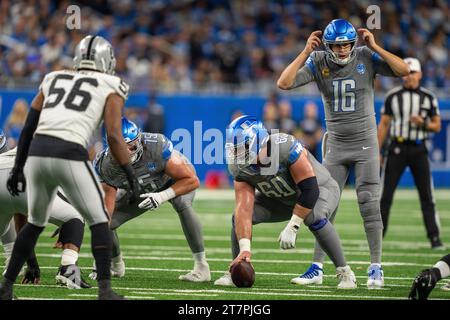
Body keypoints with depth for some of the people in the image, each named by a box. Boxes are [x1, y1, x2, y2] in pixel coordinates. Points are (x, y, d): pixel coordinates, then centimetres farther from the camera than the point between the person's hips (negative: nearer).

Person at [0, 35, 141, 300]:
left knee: (36, 222, 25)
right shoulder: (110, 88, 12)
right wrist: (132, 177, 3)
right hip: (70, 156, -5)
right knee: (99, 220, 10)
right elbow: (114, 137, 0)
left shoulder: (54, 80, 24)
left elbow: (29, 127, 21)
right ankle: (105, 291, -3)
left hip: (37, 154, 5)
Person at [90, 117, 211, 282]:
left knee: (182, 204, -37)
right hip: (138, 190, 4)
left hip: (177, 179, -4)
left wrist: (162, 196, -46)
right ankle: (116, 266, 23)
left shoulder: (157, 148, -41)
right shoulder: (105, 165, -30)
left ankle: (201, 267, -28)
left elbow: (192, 180, -32)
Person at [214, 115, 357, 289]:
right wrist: (244, 247, -41)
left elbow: (310, 190, -36)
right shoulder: (242, 169, -21)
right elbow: (244, 208, -27)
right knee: (239, 217, -13)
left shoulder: (286, 148, -38)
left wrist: (291, 228, -34)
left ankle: (344, 272, -25)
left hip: (319, 188, -6)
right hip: (280, 198, 6)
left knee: (314, 217, -38)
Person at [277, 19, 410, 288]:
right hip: (336, 145, 2)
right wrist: (306, 52, -18)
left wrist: (375, 47, -20)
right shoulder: (318, 62, -6)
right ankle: (317, 266, 9)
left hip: (365, 143, -2)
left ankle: (376, 267, 1)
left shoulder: (366, 57, -8)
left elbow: (404, 70, -19)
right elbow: (284, 83, -16)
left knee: (370, 205, -6)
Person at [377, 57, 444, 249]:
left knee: (427, 196, -1)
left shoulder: (428, 97, 4)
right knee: (385, 195, 0)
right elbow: (384, 125, 6)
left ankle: (434, 238, 2)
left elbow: (437, 126, 8)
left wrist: (423, 123, -13)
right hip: (397, 148, 0)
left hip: (419, 149, 0)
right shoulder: (392, 96, 3)